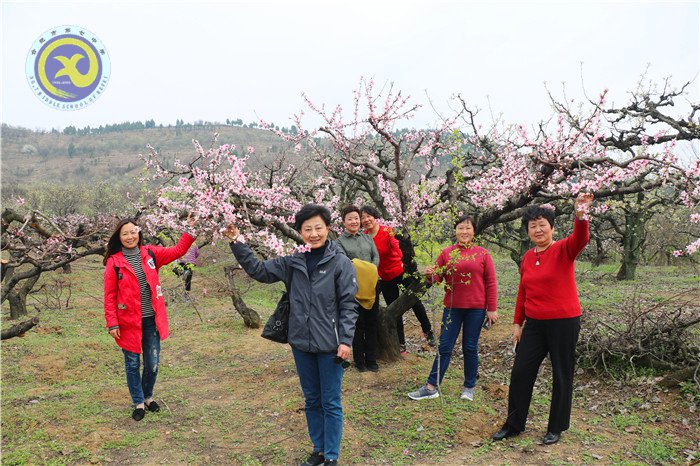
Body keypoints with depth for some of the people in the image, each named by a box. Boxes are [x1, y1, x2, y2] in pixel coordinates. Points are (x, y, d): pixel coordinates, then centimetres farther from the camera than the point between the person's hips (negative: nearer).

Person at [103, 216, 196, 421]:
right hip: (129, 322, -2)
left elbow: (177, 250, 5)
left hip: (151, 320, 3)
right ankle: (139, 403, 27)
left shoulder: (150, 254, 2)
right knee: (133, 364, 10)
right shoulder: (114, 262, -6)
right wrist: (112, 324, -9)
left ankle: (148, 396, 35)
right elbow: (110, 296, -6)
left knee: (152, 364, 10)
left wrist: (190, 230, -5)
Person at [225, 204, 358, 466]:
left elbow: (348, 305, -9)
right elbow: (259, 270, 7)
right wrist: (237, 244, 0)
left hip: (329, 345, -4)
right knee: (312, 400, 18)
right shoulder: (292, 262, 3)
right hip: (301, 344, 4)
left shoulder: (341, 263, -9)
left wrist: (345, 341, -14)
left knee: (330, 403, 7)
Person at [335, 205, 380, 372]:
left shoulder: (367, 238, 13)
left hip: (371, 285, 4)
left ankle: (371, 359, 21)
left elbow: (376, 256, 5)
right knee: (358, 324, 3)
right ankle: (359, 360, 17)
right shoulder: (340, 241, 0)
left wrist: (370, 271, -12)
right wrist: (358, 271, -24)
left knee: (372, 323, 9)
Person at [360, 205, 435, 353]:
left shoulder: (387, 231, -17)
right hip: (385, 278, 4)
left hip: (401, 272, -4)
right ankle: (401, 344, 25)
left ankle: (428, 331, 32)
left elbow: (398, 250, -29)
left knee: (414, 302, 7)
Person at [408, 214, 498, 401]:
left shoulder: (482, 254, 0)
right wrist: (430, 275, -20)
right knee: (444, 347, 4)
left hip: (476, 308, -1)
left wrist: (492, 309, -2)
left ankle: (469, 387, 25)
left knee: (470, 348, 9)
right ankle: (431, 387, 11)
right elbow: (437, 276, 4)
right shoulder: (446, 253, 3)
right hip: (452, 307, 1)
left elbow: (491, 283, 1)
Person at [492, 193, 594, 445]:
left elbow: (580, 239, -32)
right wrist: (517, 323, 13)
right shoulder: (527, 257, 6)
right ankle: (514, 424, 26)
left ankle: (556, 428, 28)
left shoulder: (563, 250, -9)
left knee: (562, 377, 9)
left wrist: (580, 217, -52)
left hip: (564, 322, -5)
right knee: (520, 373, 9)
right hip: (534, 324, 5)